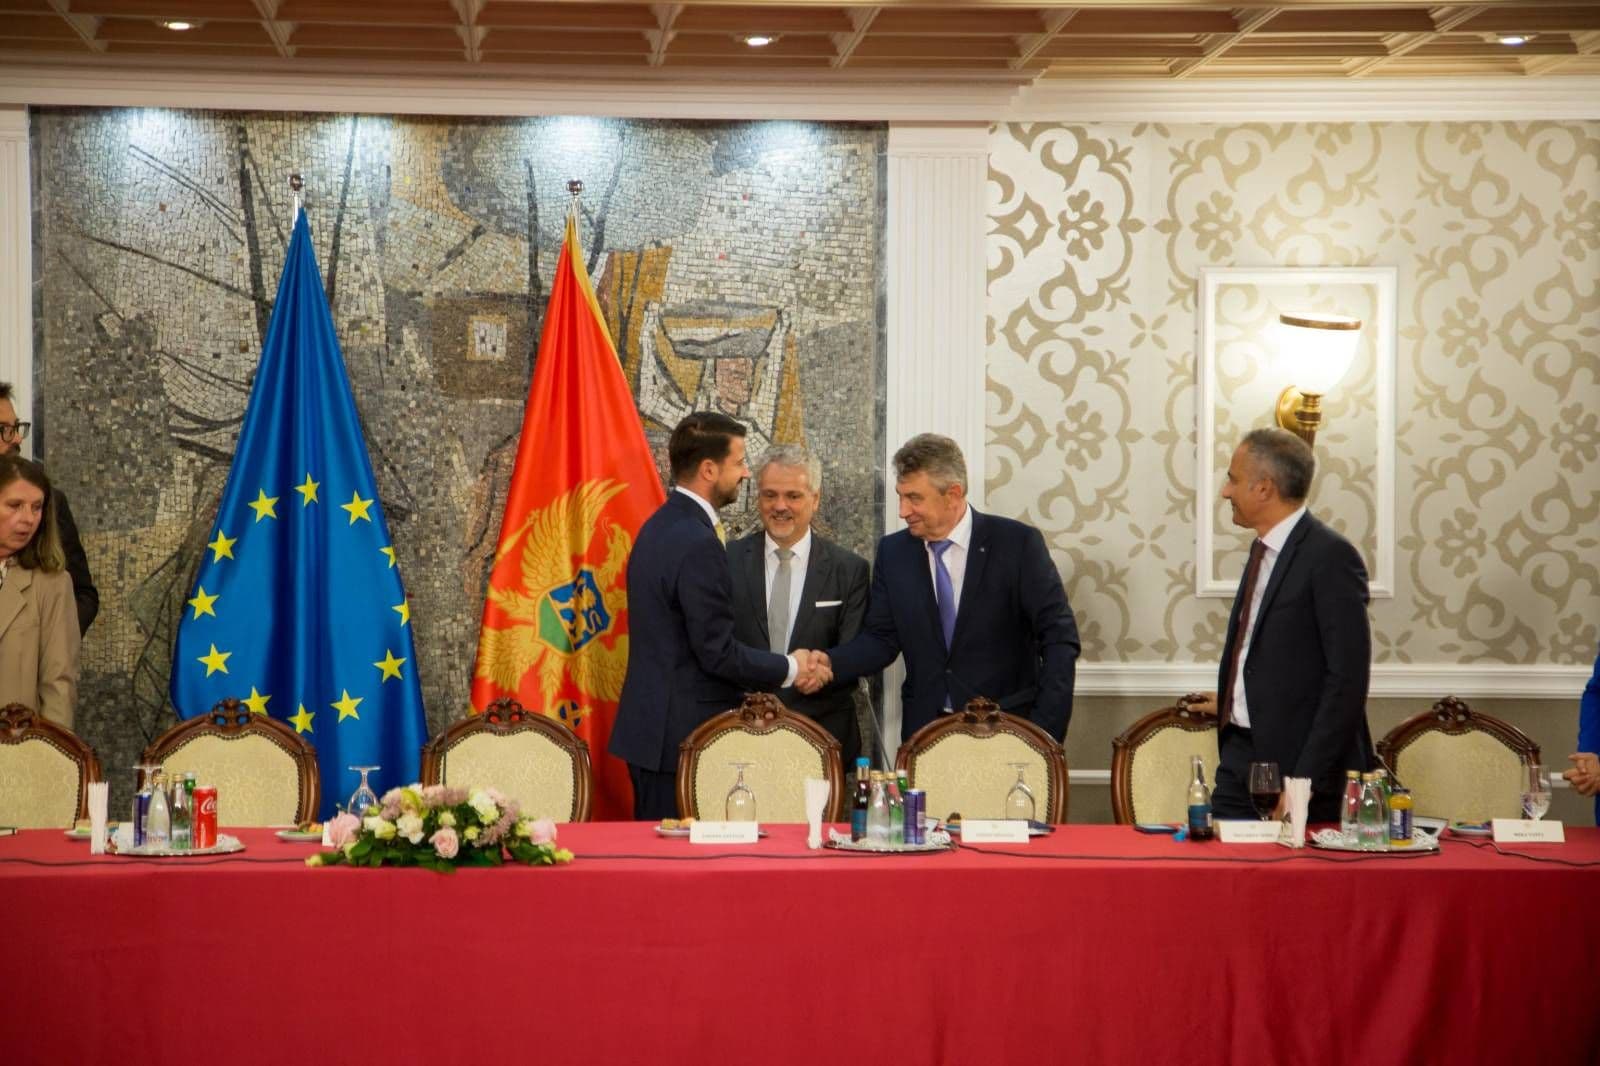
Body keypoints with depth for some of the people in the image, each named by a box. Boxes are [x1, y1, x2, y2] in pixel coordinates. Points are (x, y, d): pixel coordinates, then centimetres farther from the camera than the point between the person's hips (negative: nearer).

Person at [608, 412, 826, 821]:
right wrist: (790, 668, -6)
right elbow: (718, 652, -20)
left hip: (650, 729, 10)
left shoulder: (659, 526, 12)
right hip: (682, 736, -10)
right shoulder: (697, 543, -19)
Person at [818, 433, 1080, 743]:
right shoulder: (892, 552, 3)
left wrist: (1046, 731, -15)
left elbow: (1059, 638, -8)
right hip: (924, 727, 3)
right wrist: (830, 663, -14)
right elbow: (881, 638, 5)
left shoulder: (1017, 544, -8)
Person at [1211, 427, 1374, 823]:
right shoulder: (1264, 550, 13)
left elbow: (1348, 678, -19)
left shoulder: (1331, 557, -15)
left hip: (1298, 764, -8)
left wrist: (1306, 779, -20)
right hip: (1241, 752, 8)